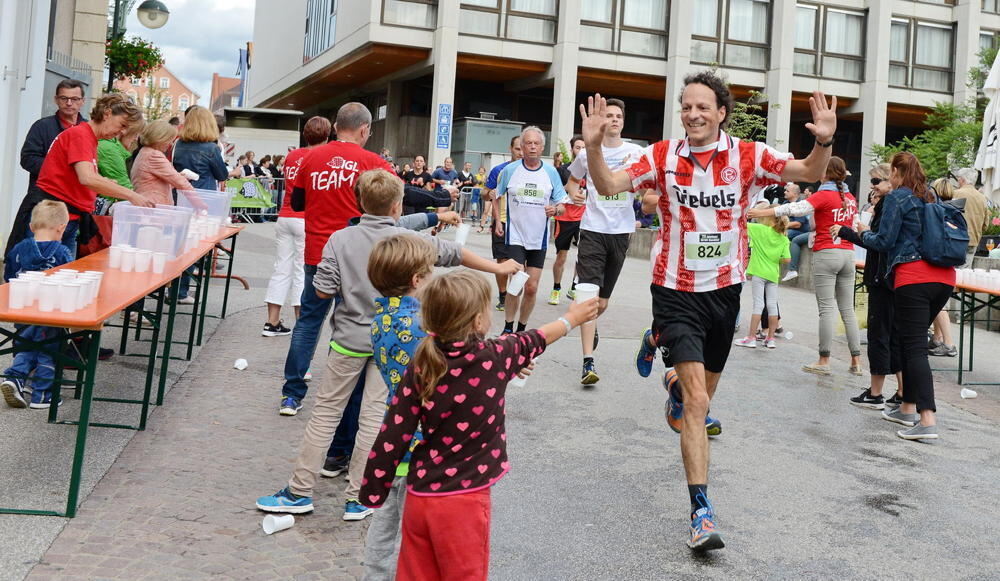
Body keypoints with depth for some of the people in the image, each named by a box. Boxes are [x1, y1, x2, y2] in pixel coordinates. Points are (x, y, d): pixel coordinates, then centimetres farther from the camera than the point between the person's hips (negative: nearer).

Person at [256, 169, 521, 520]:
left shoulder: (340, 239, -6)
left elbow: (323, 292, -8)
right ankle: (357, 499, 12)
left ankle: (299, 491, 15)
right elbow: (457, 255, 7)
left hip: (350, 337, 0)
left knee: (326, 411, 9)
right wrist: (498, 268, 20)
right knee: (374, 416, 6)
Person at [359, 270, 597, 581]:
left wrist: (373, 492, 7)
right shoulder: (493, 359, -12)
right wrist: (571, 318, 28)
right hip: (462, 501, -3)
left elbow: (392, 436, -5)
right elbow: (531, 343, 8)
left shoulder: (421, 367, -6)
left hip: (418, 496, 4)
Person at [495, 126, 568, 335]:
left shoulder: (551, 172, 2)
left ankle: (522, 329, 21)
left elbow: (562, 206, 4)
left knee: (531, 288, 4)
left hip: (539, 239, 2)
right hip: (515, 237, -2)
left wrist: (555, 209, -17)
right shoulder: (509, 170, 0)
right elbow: (498, 197, 13)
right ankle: (508, 329, 6)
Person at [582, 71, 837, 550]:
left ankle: (673, 379, 59)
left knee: (703, 395, 21)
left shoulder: (748, 156, -4)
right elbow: (609, 186, -7)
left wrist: (824, 142, -28)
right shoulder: (662, 156, -5)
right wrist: (594, 146, -25)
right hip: (676, 291, -3)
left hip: (725, 289, 3)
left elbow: (809, 173, -8)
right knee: (697, 400, -13)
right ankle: (702, 513, -6)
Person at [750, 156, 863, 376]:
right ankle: (856, 361, 9)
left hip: (826, 254, -6)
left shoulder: (824, 195, -9)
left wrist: (763, 212, -21)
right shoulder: (850, 198, 11)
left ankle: (824, 361, -2)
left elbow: (796, 209, -20)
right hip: (847, 254, 6)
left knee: (826, 309, -4)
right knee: (848, 309, 9)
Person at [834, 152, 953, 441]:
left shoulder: (897, 197, -3)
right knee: (906, 338, 18)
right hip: (944, 277, 8)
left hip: (914, 278, -7)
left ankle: (927, 420, -19)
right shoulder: (930, 197, 19)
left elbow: (884, 241, -6)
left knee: (915, 347, -10)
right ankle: (908, 408, 24)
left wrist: (863, 233, 15)